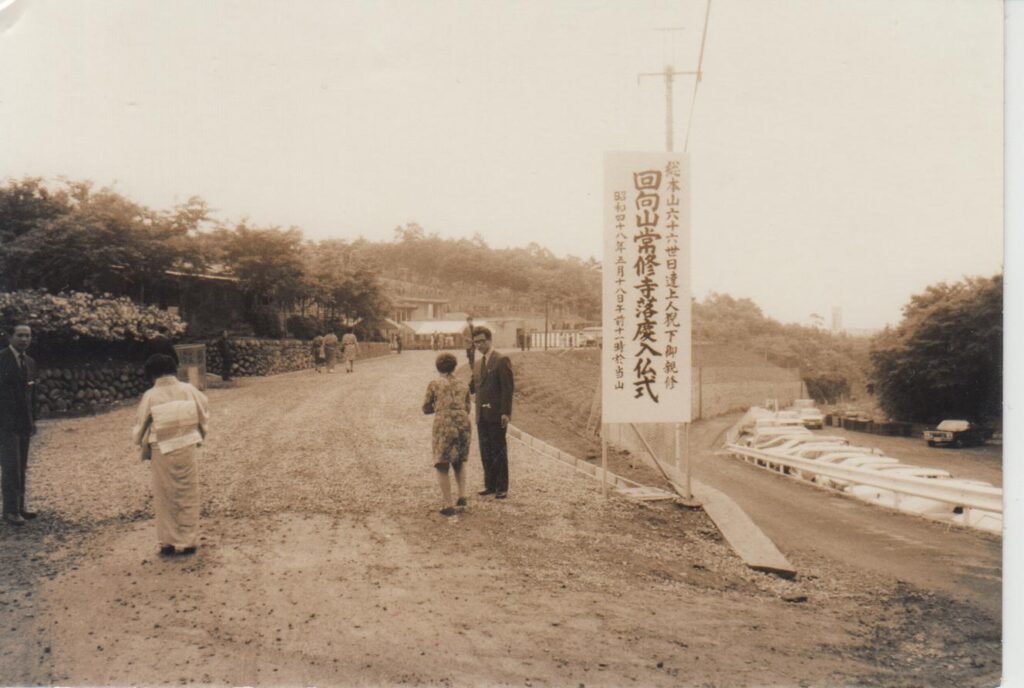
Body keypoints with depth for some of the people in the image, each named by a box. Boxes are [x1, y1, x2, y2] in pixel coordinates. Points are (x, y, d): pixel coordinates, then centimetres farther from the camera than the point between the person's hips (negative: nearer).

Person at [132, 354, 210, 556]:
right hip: (187, 450, 1)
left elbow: (139, 428, -4)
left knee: (164, 498, 14)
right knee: (187, 497, 13)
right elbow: (204, 415, 2)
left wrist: (143, 444, 16)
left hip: (161, 453, -1)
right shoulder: (189, 390, -8)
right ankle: (187, 542, 18)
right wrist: (199, 436, 19)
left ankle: (167, 542, 19)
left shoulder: (150, 396, -11)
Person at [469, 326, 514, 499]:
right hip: (482, 415, 7)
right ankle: (490, 484, 20)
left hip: (497, 414, -7)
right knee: (485, 451, 11)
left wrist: (505, 412, -18)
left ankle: (502, 488, 8)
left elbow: (508, 387, -13)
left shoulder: (501, 360, -8)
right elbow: (474, 386, 12)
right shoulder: (478, 364, 16)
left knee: (499, 451, 0)